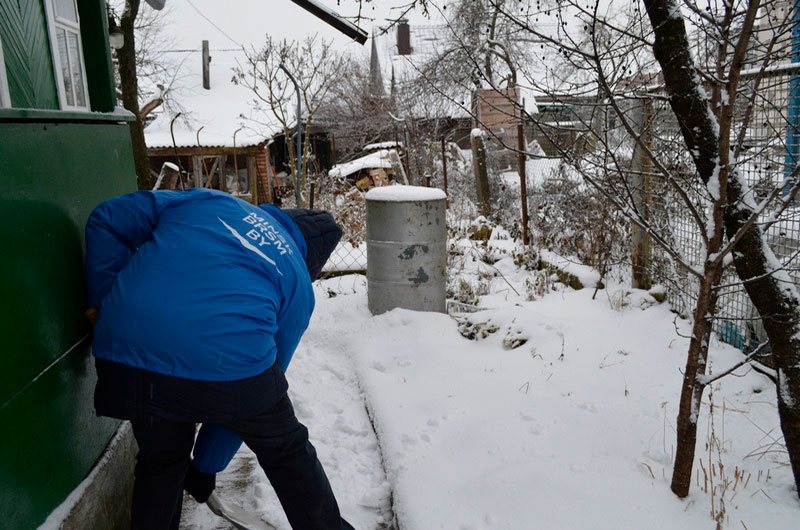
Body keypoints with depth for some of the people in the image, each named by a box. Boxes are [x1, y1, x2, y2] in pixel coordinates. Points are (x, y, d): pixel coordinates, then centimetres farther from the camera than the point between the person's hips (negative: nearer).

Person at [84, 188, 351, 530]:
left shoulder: (207, 201, 22)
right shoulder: (297, 283, 18)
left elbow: (108, 220, 16)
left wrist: (103, 302, 19)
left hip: (127, 352, 3)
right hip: (230, 367, -2)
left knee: (160, 463, 29)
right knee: (287, 453, 24)